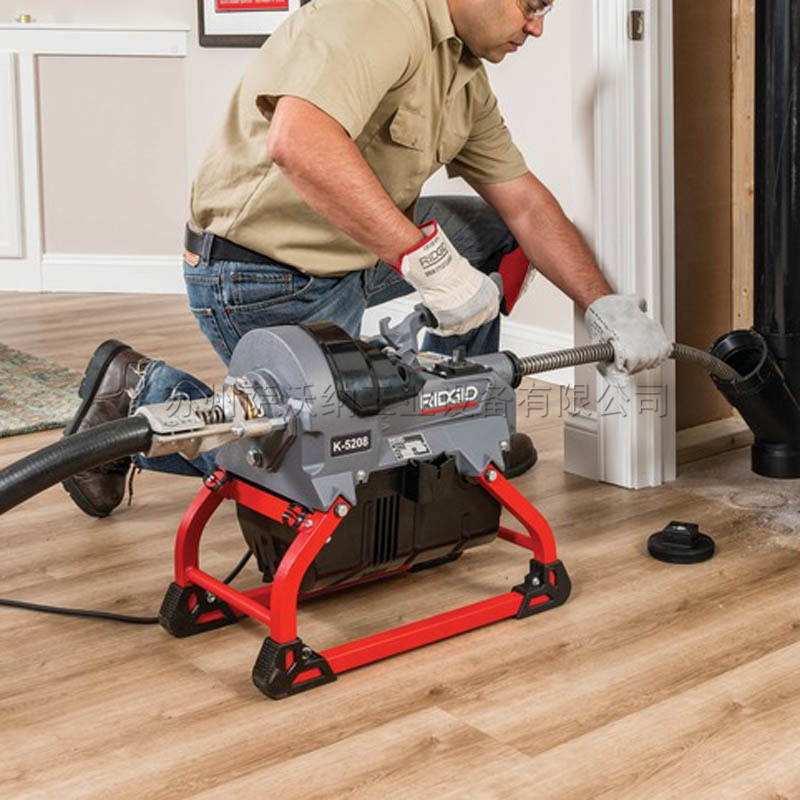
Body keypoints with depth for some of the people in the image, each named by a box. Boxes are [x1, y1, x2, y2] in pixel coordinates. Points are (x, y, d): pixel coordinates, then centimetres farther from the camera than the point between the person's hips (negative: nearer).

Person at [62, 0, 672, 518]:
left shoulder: (466, 77, 8)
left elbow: (524, 202, 11)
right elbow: (298, 140, -41)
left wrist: (608, 308, 2)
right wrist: (426, 258, -41)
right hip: (266, 288, -10)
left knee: (497, 234, 11)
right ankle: (146, 395, 3)